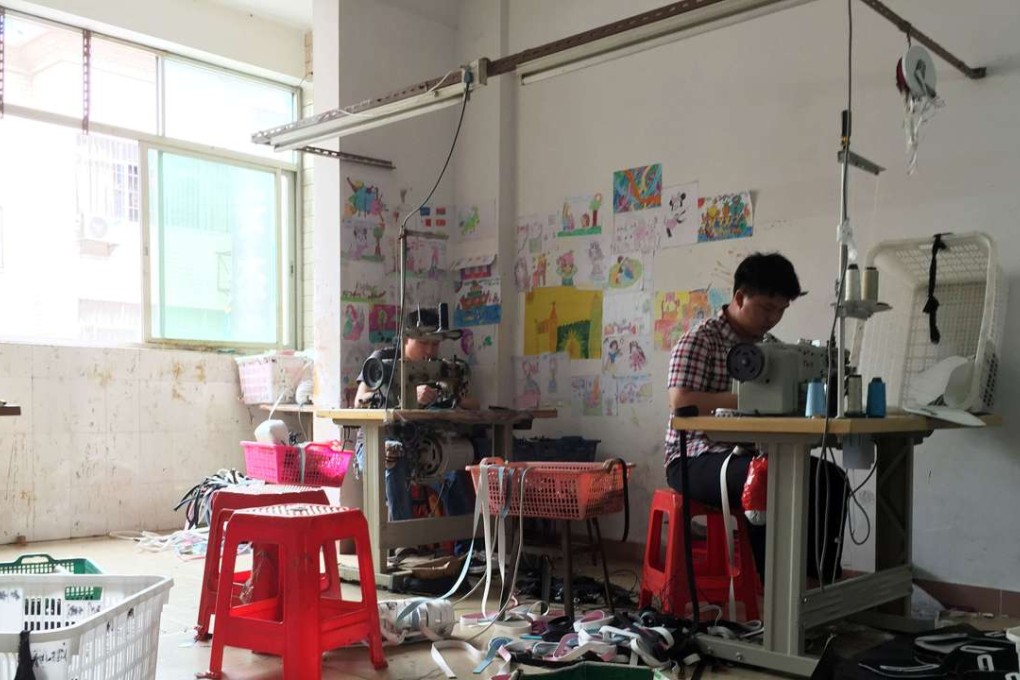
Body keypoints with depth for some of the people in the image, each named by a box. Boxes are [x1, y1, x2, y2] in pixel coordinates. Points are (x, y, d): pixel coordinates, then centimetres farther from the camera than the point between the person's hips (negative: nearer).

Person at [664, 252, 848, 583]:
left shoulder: (769, 345, 15)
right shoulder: (700, 341, -9)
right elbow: (680, 402, -23)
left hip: (751, 453, 8)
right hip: (698, 459, -8)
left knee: (830, 478, -9)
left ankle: (825, 581, -2)